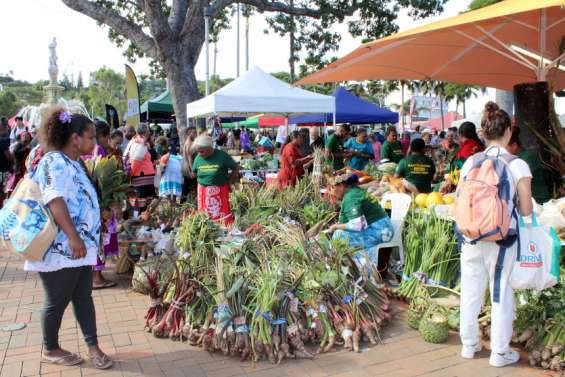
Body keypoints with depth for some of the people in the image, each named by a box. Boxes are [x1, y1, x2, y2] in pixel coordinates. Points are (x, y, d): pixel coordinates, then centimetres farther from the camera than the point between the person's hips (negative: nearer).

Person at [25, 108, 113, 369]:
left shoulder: (73, 163, 14)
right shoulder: (55, 162, -15)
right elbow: (54, 201, -26)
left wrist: (82, 240, 28)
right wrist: (73, 237, -30)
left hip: (81, 245, 9)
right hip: (61, 248, -9)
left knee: (83, 297, 12)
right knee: (57, 302, 7)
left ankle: (93, 347, 20)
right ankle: (50, 350, 26)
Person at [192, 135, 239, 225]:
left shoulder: (222, 156, -10)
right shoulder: (198, 158, 1)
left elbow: (236, 168, -2)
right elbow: (194, 173, 16)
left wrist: (227, 179, -2)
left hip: (219, 190, -4)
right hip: (203, 191, 4)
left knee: (223, 214, -4)